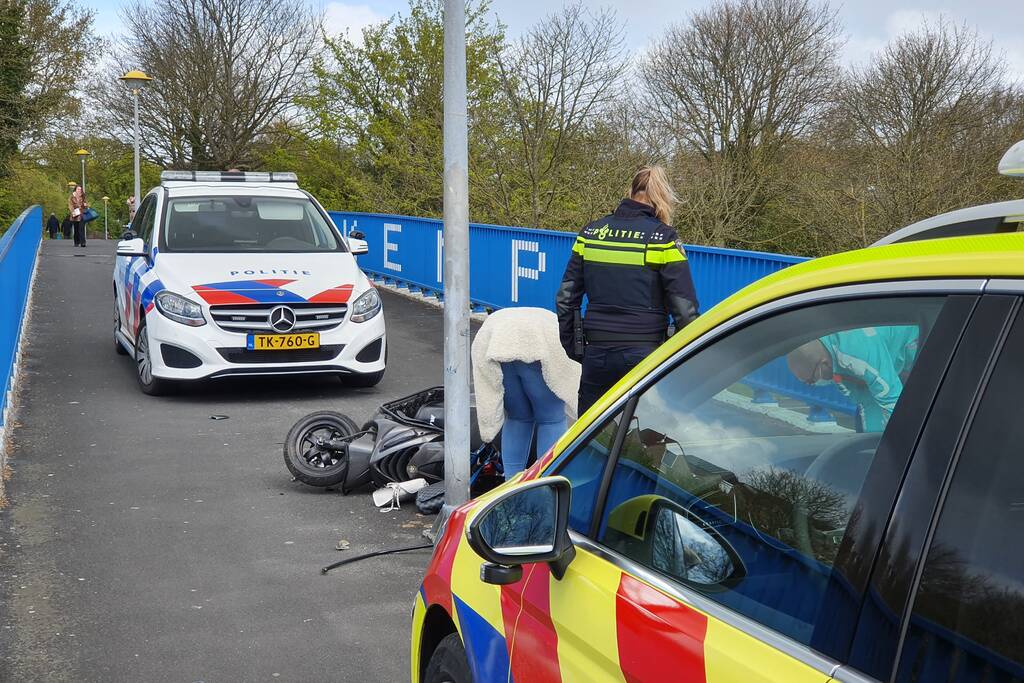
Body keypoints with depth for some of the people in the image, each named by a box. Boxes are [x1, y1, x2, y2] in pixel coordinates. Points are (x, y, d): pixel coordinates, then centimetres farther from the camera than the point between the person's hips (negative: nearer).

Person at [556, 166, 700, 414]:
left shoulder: (590, 233, 6)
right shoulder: (663, 239, -6)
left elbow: (566, 299, 9)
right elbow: (685, 310, -9)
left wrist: (571, 347, 19)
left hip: (595, 354, 3)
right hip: (644, 354, -3)